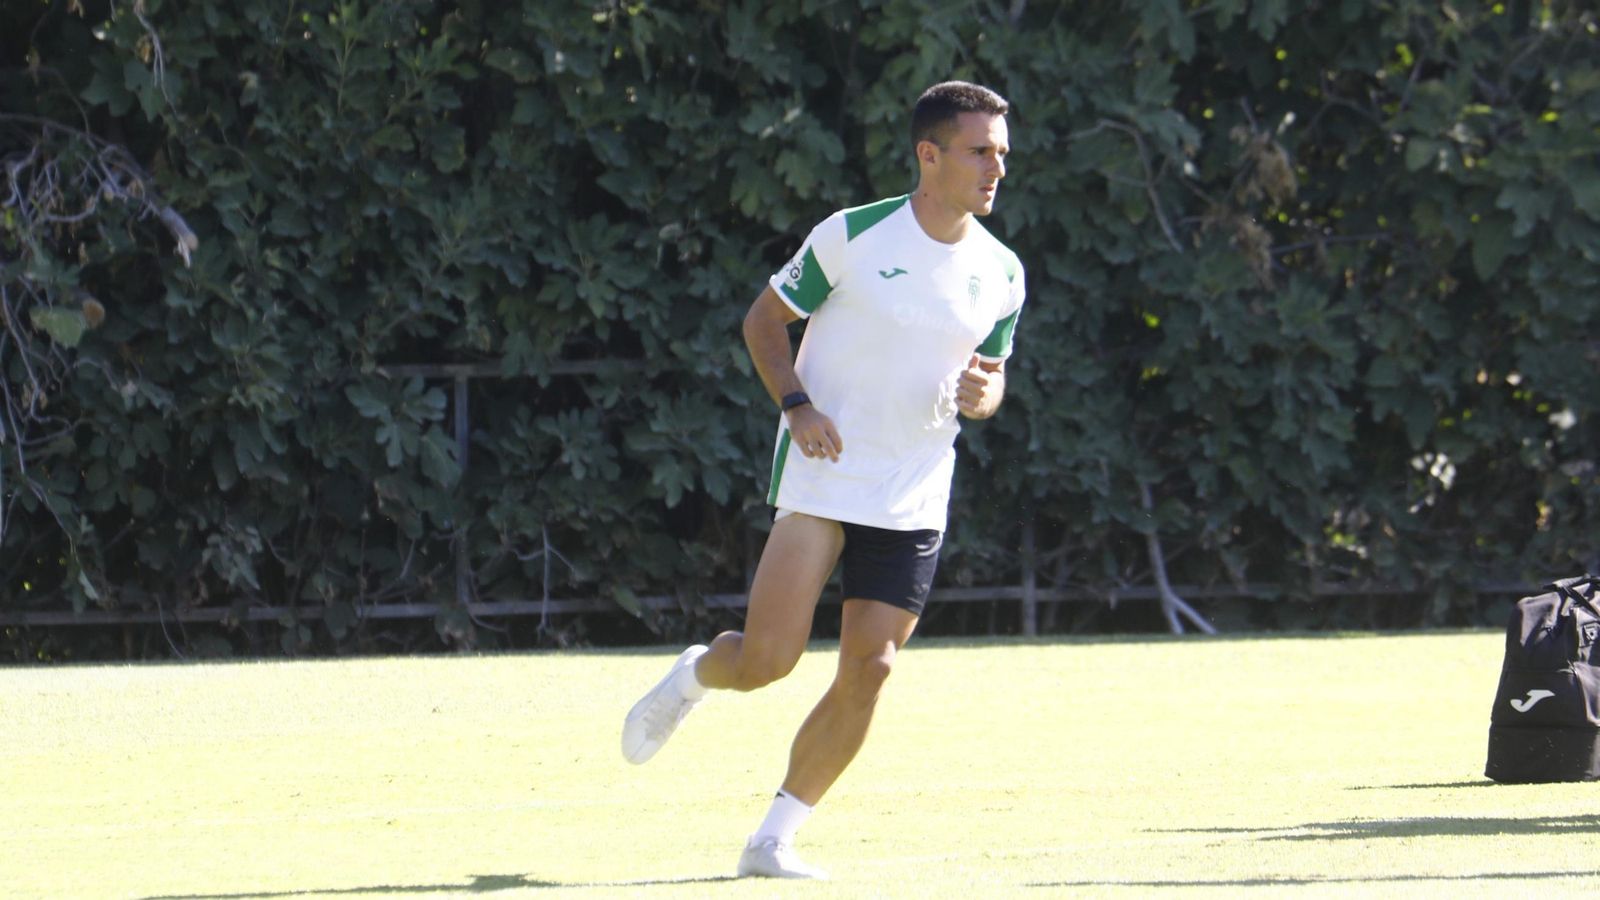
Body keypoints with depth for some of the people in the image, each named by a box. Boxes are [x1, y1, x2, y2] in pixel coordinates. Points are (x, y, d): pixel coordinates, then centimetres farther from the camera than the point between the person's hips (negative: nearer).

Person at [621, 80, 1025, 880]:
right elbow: (764, 319, 2)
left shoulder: (1001, 274, 5)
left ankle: (774, 838, 7)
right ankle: (693, 676, 25)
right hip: (821, 476, -4)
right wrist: (796, 404, -14)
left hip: (914, 503, 4)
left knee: (868, 669, -4)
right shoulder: (852, 236, -8)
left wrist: (980, 394, -7)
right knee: (768, 659, -12)